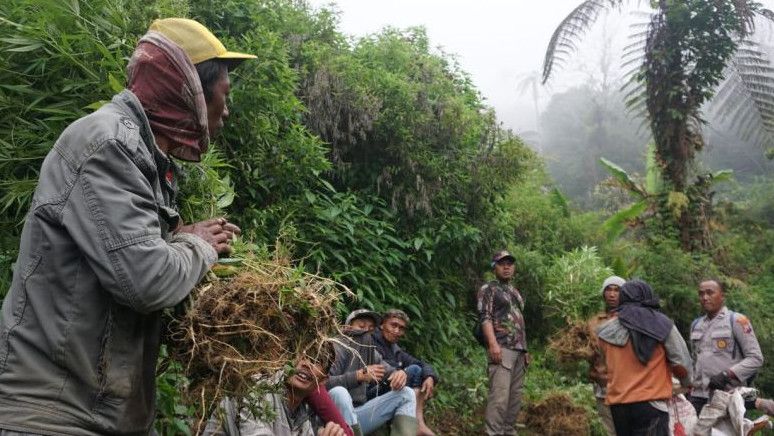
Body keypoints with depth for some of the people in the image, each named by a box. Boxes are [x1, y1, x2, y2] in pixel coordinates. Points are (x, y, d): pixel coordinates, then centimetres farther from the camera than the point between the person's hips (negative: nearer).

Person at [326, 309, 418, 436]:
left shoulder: (371, 351, 14)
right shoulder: (337, 347, -7)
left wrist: (400, 374, -12)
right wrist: (358, 375, -26)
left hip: (359, 414, 7)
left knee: (406, 393, 2)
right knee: (339, 392, -37)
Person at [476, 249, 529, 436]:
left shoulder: (515, 292, 24)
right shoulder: (488, 289, 1)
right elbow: (484, 317, -10)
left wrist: (525, 350, 20)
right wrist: (493, 344, -22)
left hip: (519, 350, 8)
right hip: (502, 348, -8)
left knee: (515, 396, 6)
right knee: (500, 396, -15)